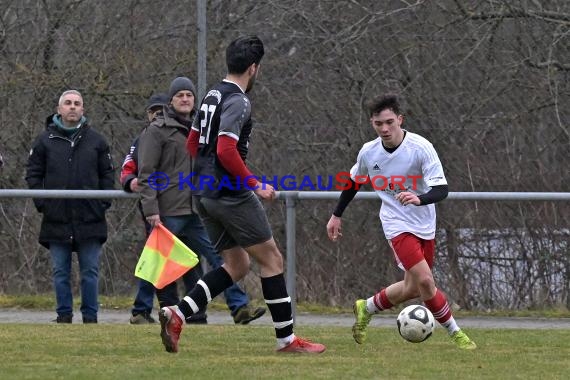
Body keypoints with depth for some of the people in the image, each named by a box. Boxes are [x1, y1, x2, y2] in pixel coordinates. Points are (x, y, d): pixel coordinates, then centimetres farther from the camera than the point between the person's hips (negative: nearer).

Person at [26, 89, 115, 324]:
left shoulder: (96, 141, 8)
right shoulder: (45, 140, 6)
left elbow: (107, 173, 13)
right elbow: (33, 173, 8)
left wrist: (104, 202, 2)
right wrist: (41, 203, -2)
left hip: (90, 217, 0)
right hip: (57, 220, 0)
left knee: (90, 271, 1)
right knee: (60, 272, 4)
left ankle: (90, 316, 7)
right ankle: (64, 315, 10)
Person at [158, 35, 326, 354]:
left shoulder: (213, 96, 15)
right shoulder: (238, 101, -14)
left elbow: (193, 143, 23)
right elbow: (226, 149, -25)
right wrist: (256, 185, -17)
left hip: (205, 194, 9)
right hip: (231, 195, -9)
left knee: (237, 265, 12)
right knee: (272, 259, 0)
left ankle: (177, 315, -2)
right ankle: (287, 339, 3)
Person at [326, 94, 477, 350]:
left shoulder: (421, 147, -18)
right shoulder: (369, 152, -7)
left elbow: (441, 190, -23)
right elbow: (354, 182, 14)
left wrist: (419, 199, -43)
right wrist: (337, 215, 18)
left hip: (425, 225, 1)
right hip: (398, 225, -1)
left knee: (412, 288, 9)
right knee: (425, 280, -19)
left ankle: (366, 309, 34)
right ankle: (455, 333, -5)